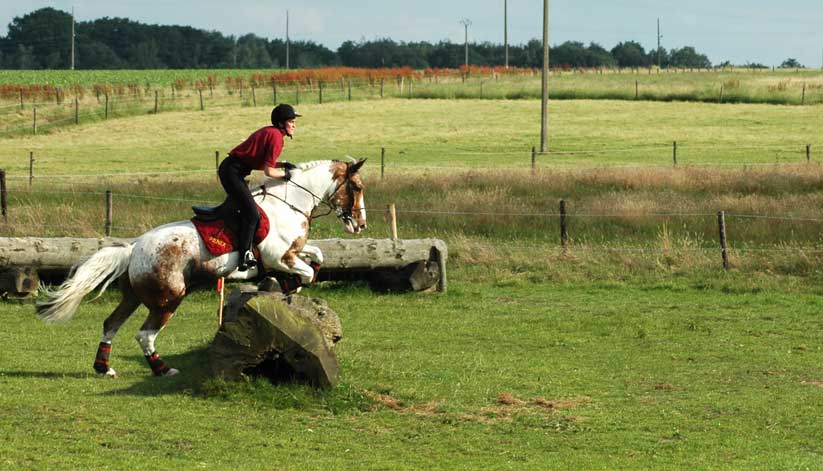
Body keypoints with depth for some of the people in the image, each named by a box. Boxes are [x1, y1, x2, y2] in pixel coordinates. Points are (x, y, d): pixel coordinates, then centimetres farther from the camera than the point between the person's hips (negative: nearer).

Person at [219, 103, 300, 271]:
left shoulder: (269, 132, 14)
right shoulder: (276, 136, -16)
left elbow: (261, 162, 18)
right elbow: (269, 171, -18)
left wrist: (282, 165, 10)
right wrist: (285, 174, -1)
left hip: (229, 168, 11)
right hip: (233, 172, -11)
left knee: (247, 210, 18)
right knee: (251, 213, -13)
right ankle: (244, 257, -13)